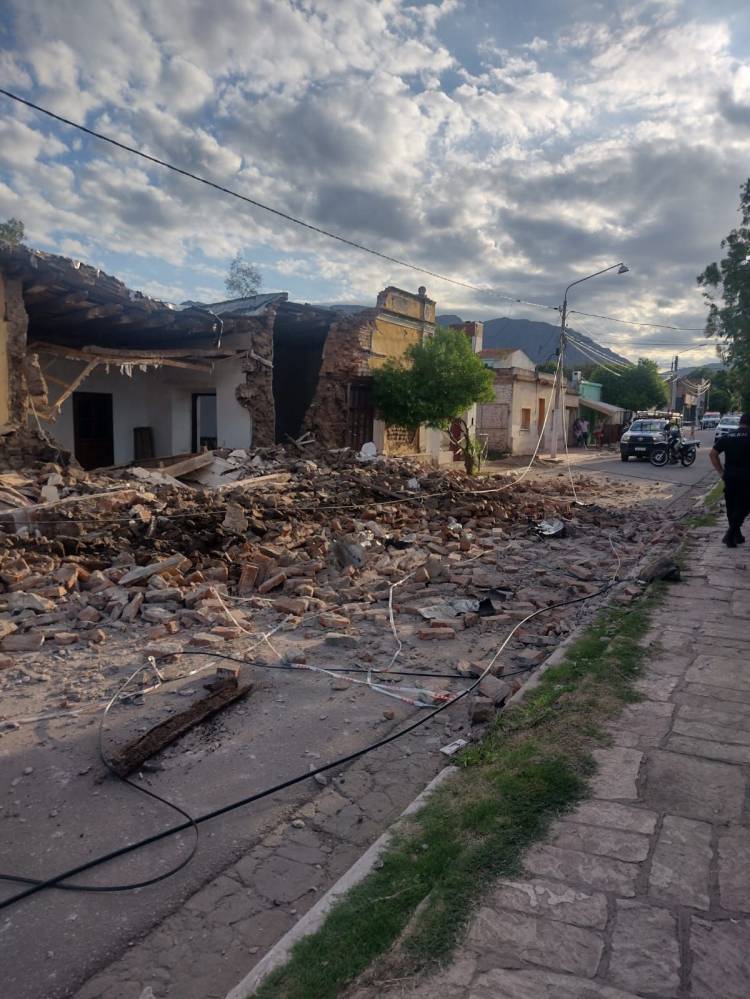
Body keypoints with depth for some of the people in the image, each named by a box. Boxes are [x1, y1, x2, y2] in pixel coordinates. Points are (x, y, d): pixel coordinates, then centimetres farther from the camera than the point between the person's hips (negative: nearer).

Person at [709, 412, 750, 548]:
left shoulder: (727, 437, 7)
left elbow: (712, 454, 5)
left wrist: (721, 471, 7)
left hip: (729, 476, 5)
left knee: (731, 506, 14)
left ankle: (736, 535, 22)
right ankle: (730, 534, -9)